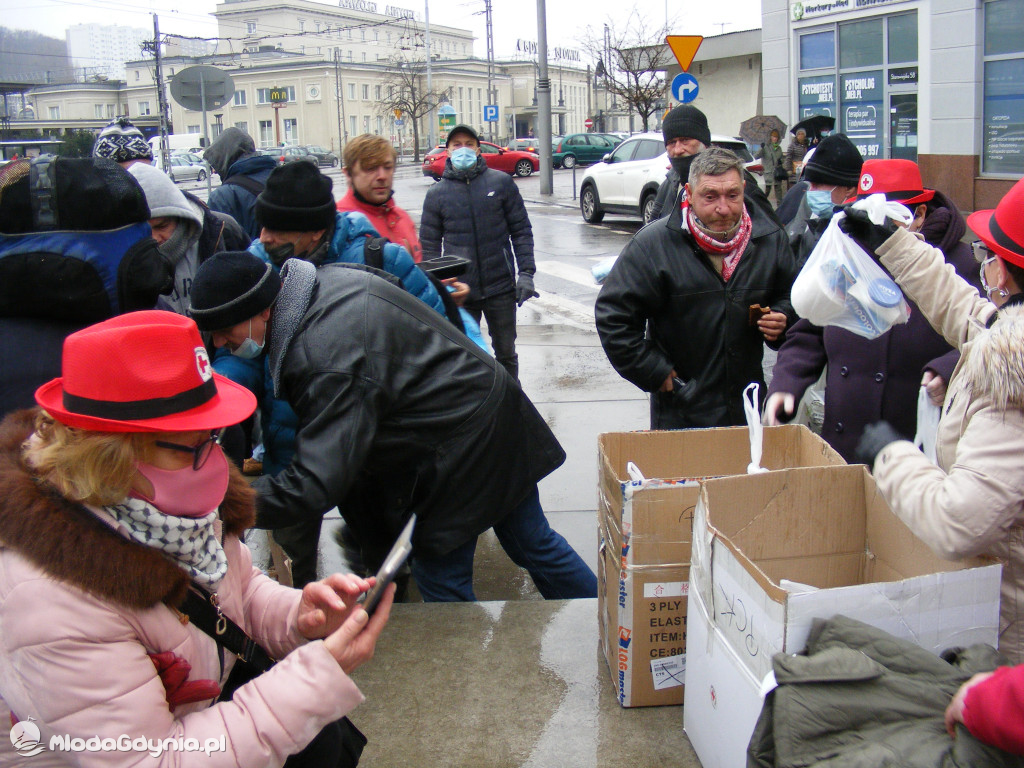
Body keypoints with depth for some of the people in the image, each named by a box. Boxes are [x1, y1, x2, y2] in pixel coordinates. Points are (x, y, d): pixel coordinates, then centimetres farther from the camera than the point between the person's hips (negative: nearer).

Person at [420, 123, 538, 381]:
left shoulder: (501, 182, 1)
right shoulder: (437, 194, 2)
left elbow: (521, 231, 3)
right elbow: (429, 246, 4)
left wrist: (526, 273, -5)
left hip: (501, 289, 0)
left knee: (506, 354, 12)